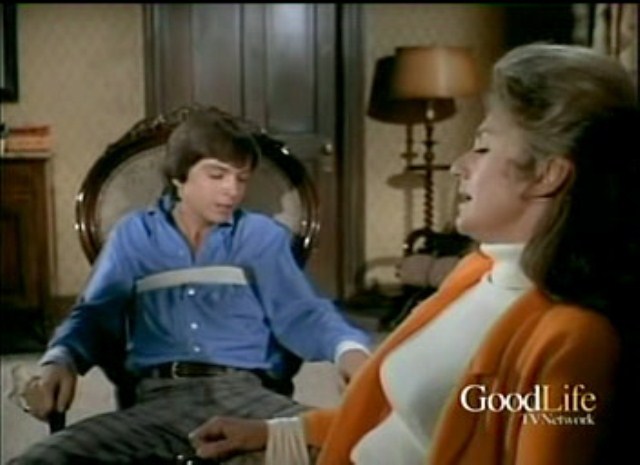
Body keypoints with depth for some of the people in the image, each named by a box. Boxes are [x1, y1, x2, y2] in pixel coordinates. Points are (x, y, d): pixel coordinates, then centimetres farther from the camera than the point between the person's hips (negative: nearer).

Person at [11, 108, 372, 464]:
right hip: (158, 399, 1)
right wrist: (60, 360, -8)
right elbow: (96, 316, 16)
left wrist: (348, 349, -16)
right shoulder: (133, 235, 21)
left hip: (246, 393, -1)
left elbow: (301, 312, 8)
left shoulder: (264, 236, 19)